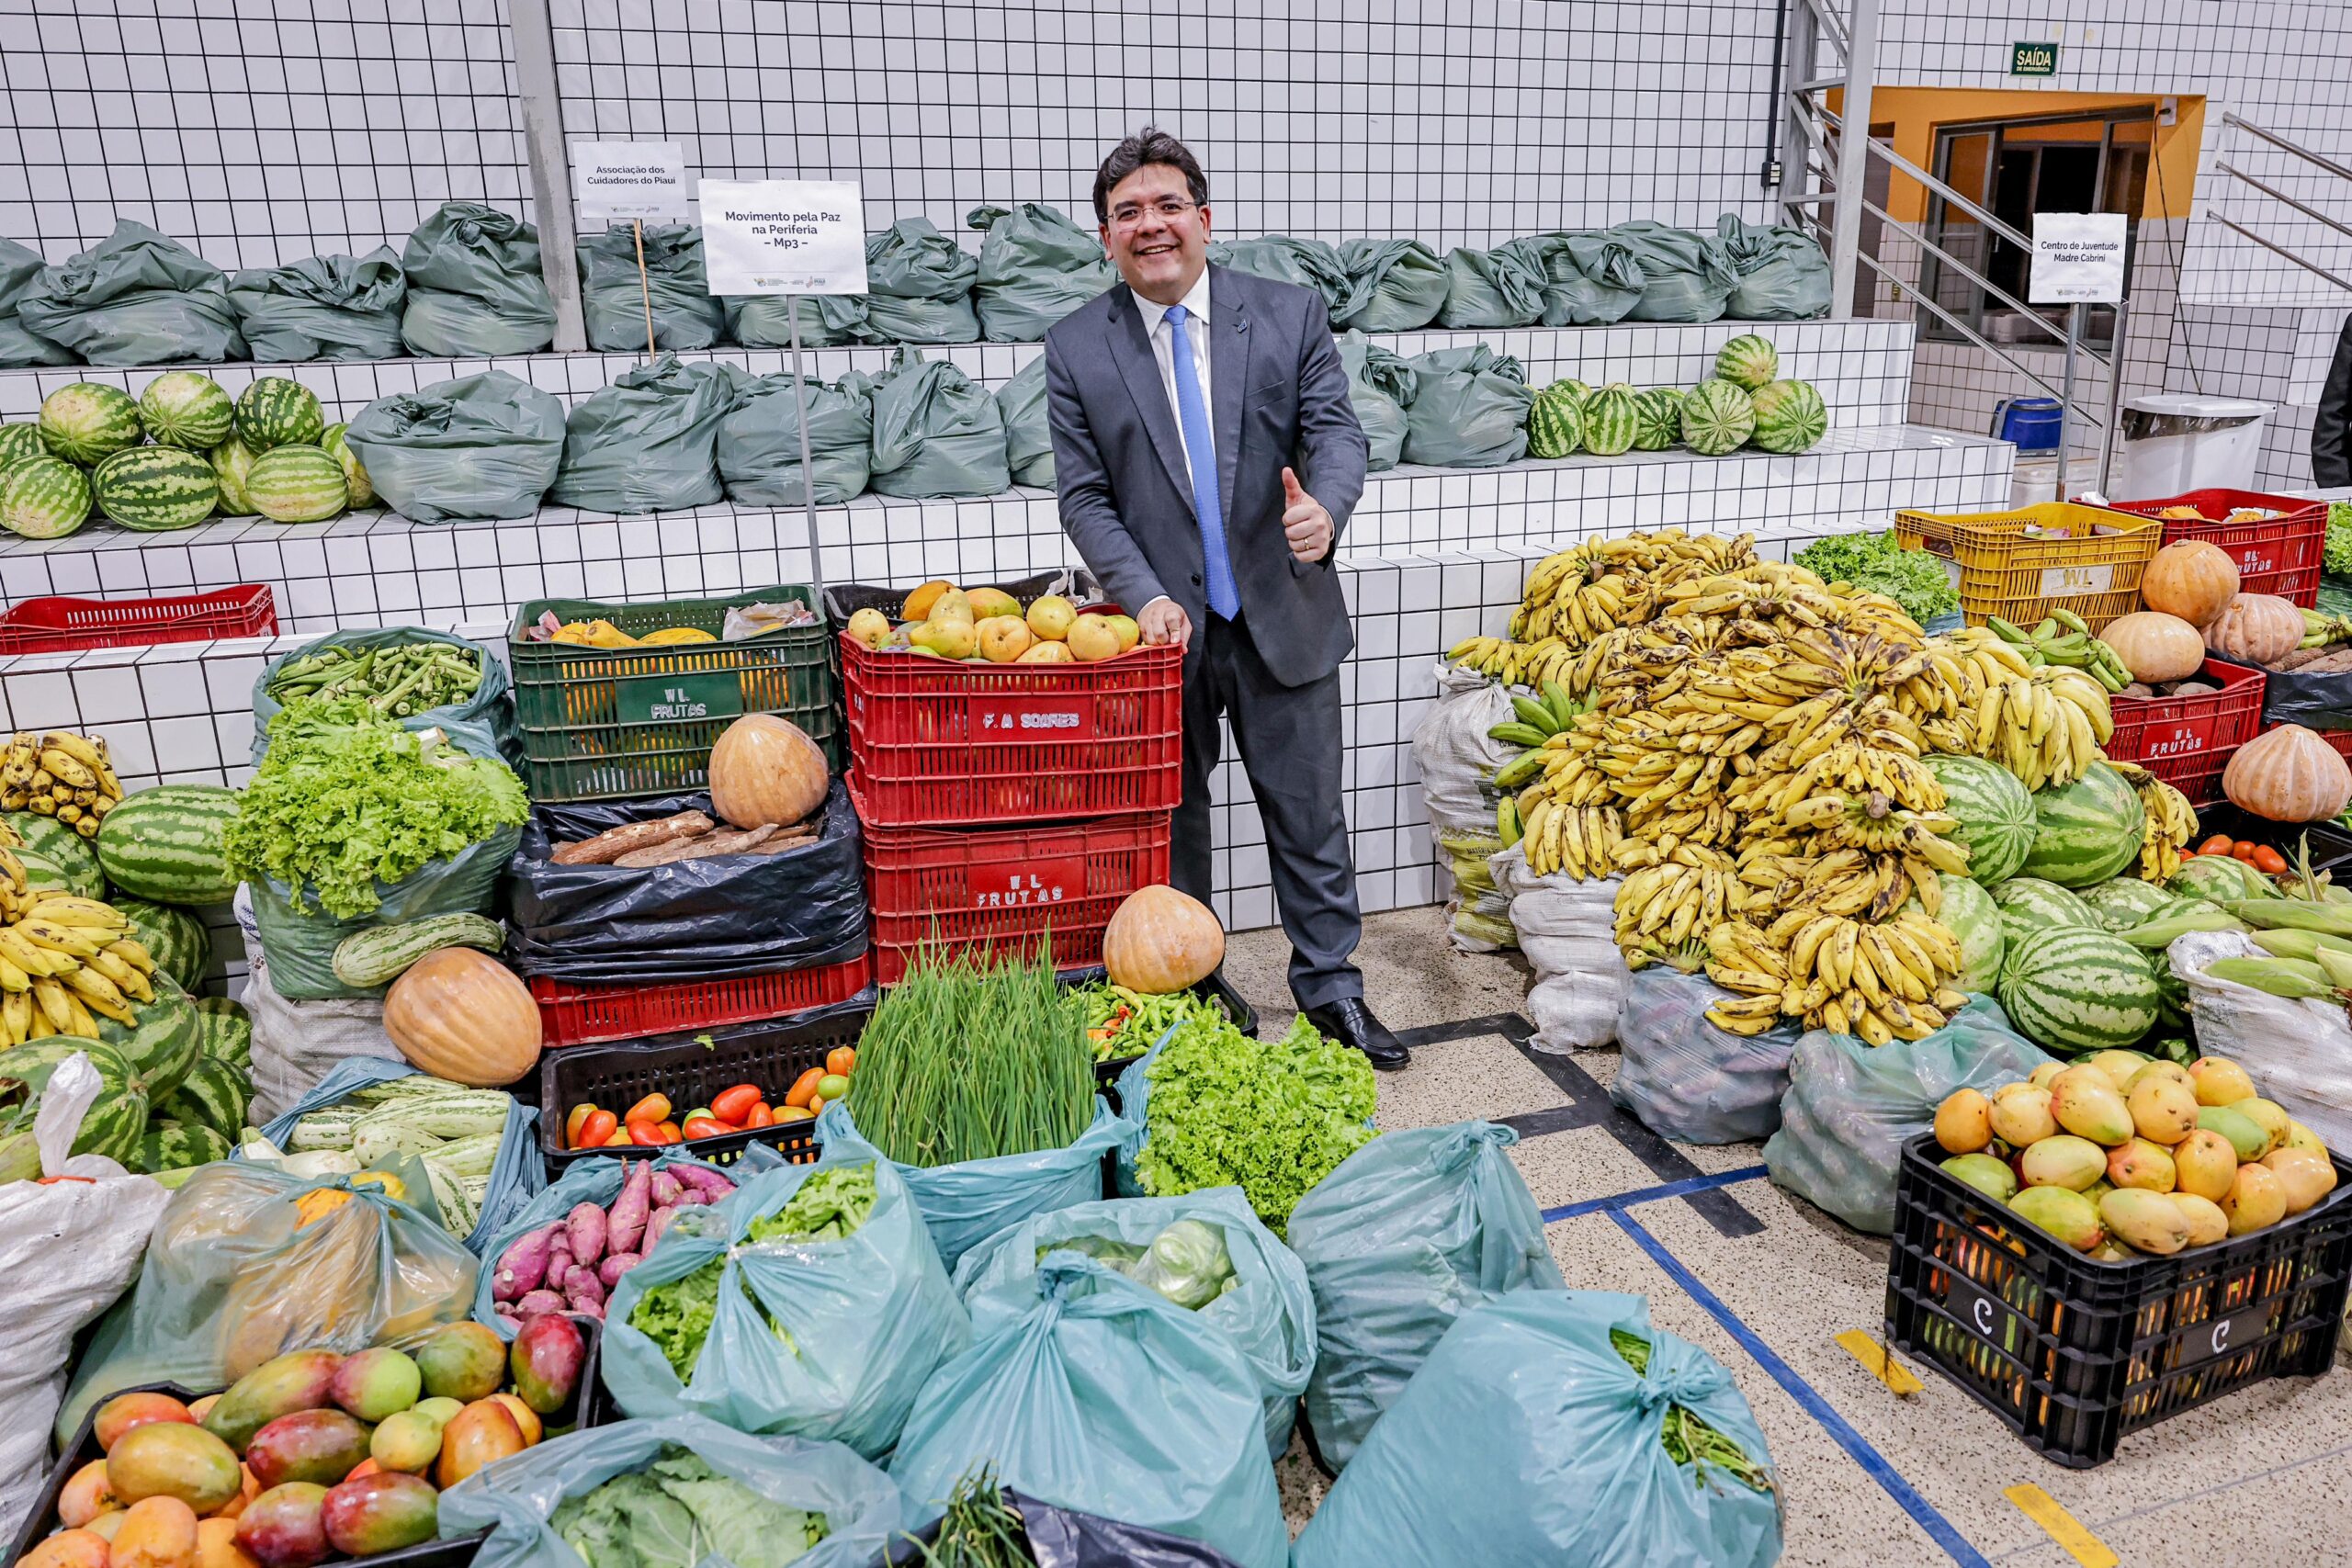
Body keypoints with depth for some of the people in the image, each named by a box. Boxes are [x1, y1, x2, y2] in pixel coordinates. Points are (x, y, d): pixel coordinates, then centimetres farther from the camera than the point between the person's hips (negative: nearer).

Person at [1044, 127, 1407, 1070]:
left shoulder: (1291, 316, 0)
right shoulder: (1077, 349, 0)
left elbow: (1336, 429, -4)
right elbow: (1083, 496, -2)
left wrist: (1326, 505, -28)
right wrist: (1144, 595, -16)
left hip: (1284, 620, 0)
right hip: (1166, 628, 0)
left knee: (1308, 813, 10)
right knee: (1170, 820, 13)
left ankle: (1329, 985, 27)